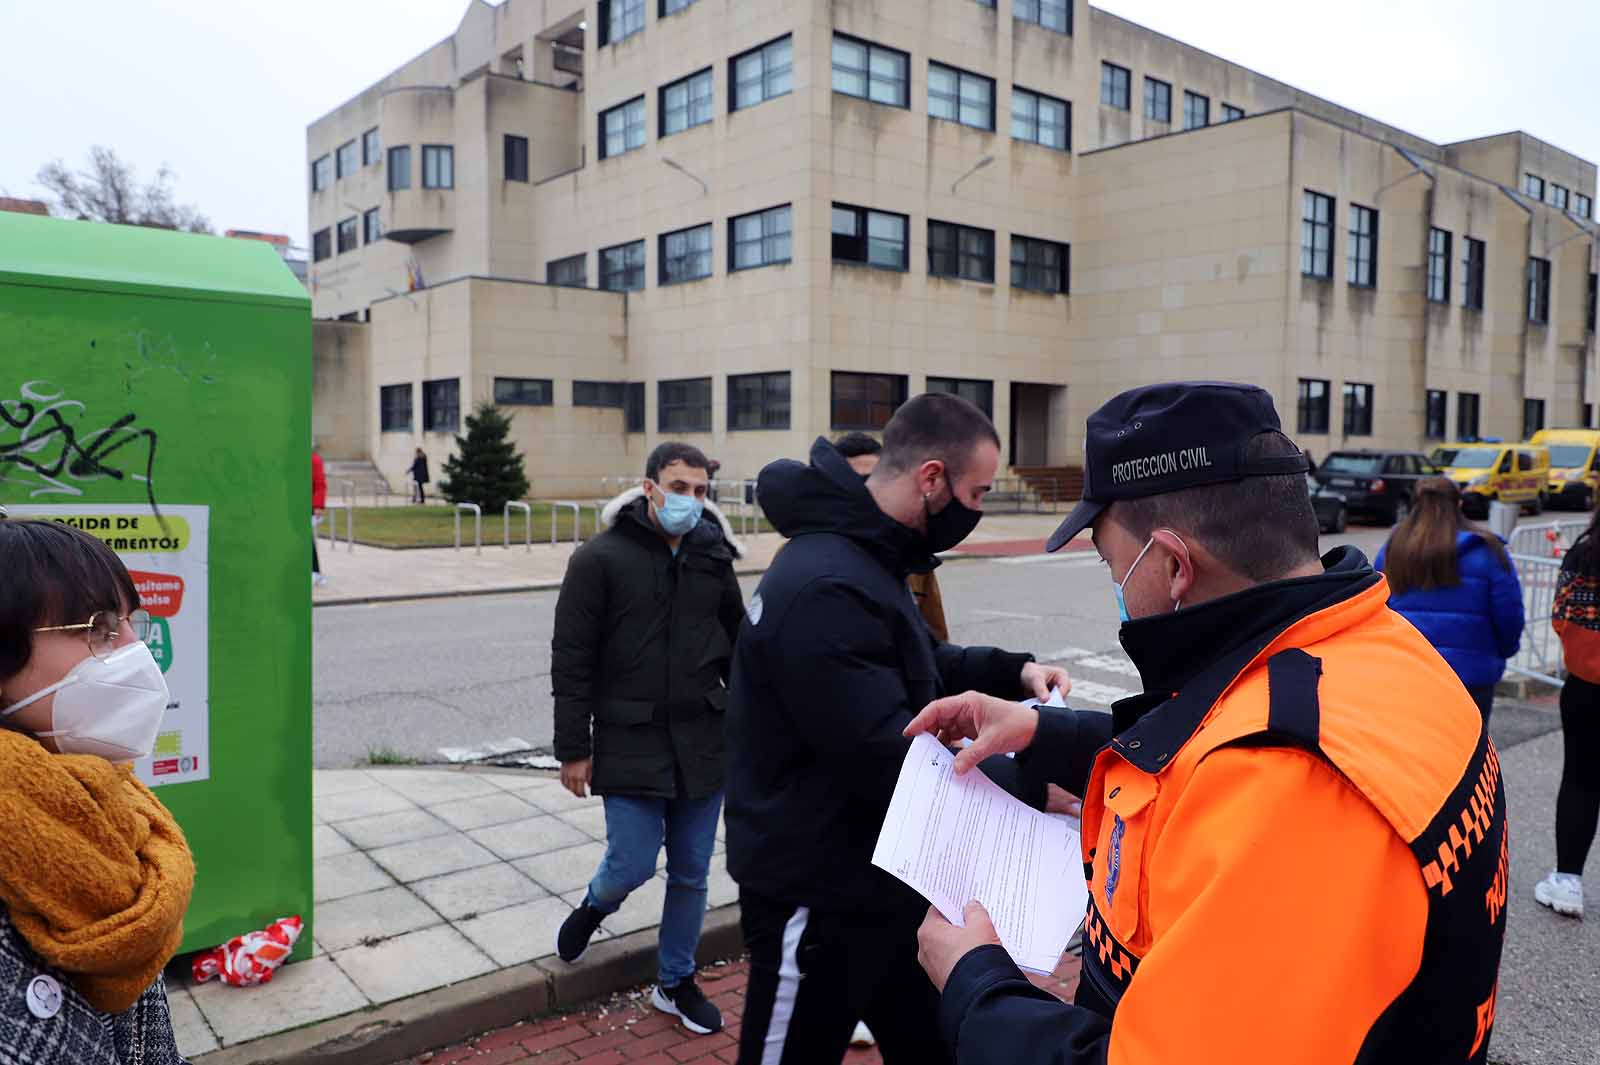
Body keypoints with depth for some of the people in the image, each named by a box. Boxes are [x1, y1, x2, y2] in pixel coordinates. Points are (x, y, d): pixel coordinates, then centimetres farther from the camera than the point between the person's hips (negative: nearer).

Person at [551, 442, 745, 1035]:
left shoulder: (713, 558, 5)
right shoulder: (600, 559, -8)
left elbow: (738, 645, 14)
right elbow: (571, 662, -7)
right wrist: (573, 750, -7)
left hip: (703, 742, 4)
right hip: (630, 743, -3)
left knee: (692, 873, 11)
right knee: (632, 866, 0)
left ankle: (677, 984, 32)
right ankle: (595, 905, 37)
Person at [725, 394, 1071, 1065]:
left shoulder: (865, 561, 8)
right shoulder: (825, 586, -28)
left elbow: (919, 664, 20)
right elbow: (893, 762, -29)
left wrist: (1013, 670, 4)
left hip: (878, 878, 10)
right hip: (818, 899, -10)